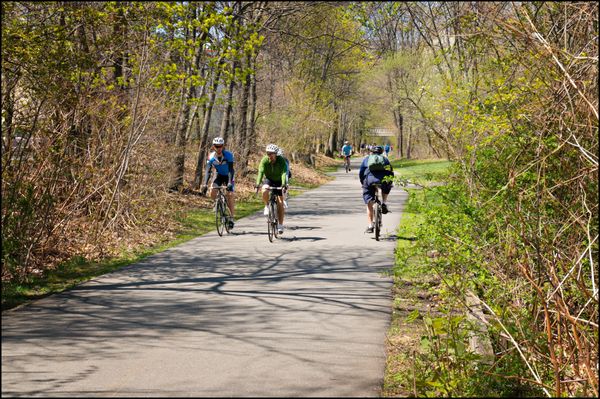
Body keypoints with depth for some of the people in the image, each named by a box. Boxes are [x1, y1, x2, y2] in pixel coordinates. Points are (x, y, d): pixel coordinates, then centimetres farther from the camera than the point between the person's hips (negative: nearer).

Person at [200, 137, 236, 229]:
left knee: (230, 195, -16)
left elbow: (231, 170, -35)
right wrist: (205, 184, -37)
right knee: (212, 192, -20)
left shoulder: (228, 155, -29)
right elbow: (208, 171, -25)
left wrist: (229, 183, -48)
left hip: (228, 176, -2)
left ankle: (231, 218, -9)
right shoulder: (211, 157, -22)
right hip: (219, 176, 2)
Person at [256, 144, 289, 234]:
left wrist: (284, 184, -53)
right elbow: (261, 172, -32)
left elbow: (284, 173, -36)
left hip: (279, 182, -1)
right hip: (268, 180, 1)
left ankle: (280, 225, 5)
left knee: (280, 203, -5)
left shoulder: (281, 160, -25)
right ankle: (267, 206, -5)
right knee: (265, 191, -34)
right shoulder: (264, 160, -21)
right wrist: (258, 183, -49)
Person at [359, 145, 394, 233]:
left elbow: (361, 172, 20)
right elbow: (391, 173, 21)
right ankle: (383, 203, 16)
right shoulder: (385, 159, 26)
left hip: (369, 181, 0)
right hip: (383, 181, 0)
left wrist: (362, 183, 31)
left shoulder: (367, 159, 25)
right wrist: (389, 183, 32)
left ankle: (370, 225, 3)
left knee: (369, 204, 10)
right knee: (386, 188, 37)